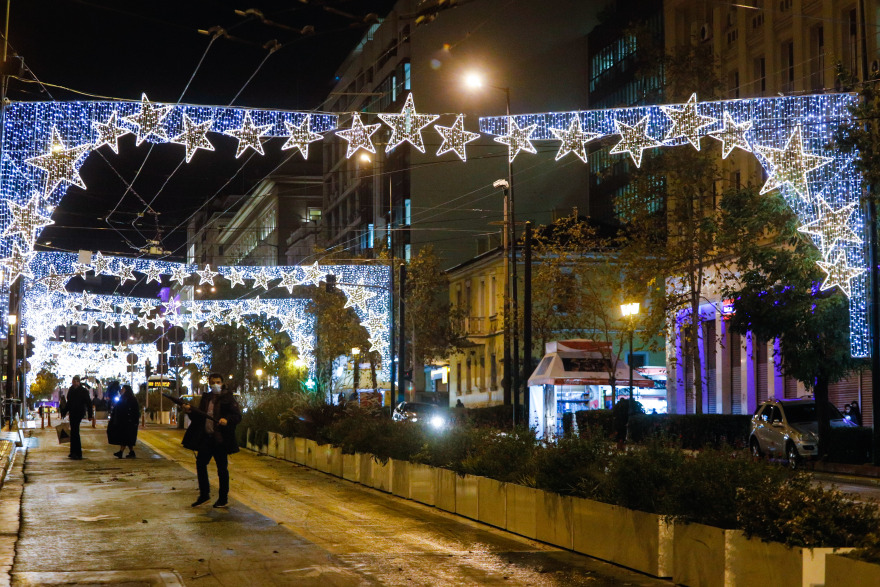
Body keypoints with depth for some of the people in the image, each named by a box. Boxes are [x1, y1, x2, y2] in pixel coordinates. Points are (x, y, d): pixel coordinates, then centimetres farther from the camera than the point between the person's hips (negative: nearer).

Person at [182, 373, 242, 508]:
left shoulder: (228, 398, -5)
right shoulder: (206, 398, 12)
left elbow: (238, 415, -10)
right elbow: (200, 416, 15)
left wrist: (227, 420, -28)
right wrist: (190, 411, -4)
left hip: (220, 438, -6)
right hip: (206, 437, 6)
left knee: (222, 468, 2)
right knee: (200, 463, 7)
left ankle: (223, 499, 12)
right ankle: (204, 494, 21)